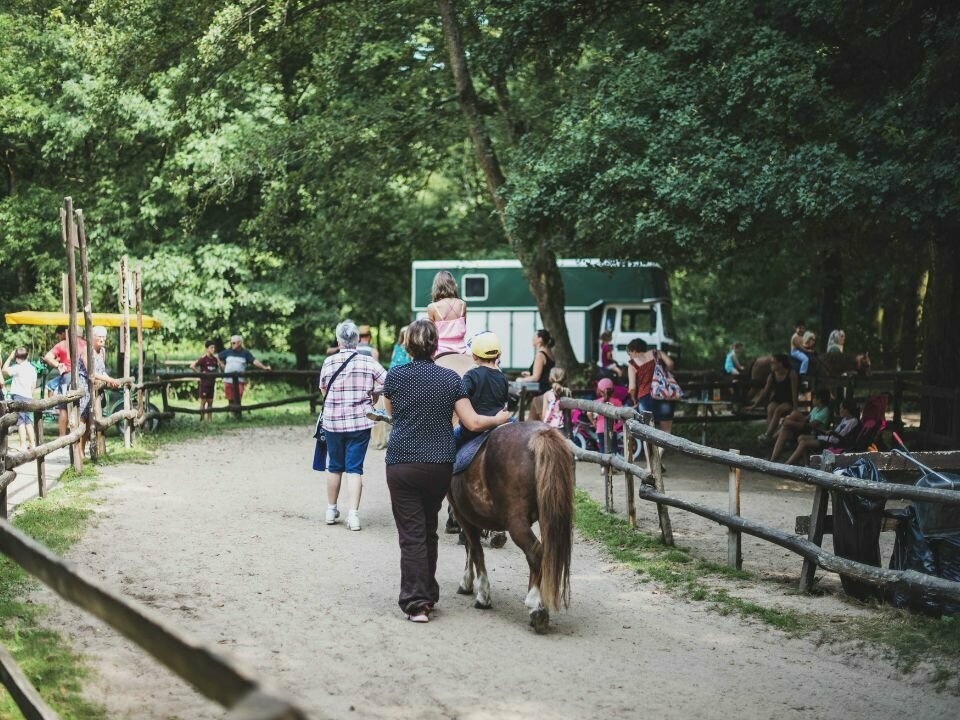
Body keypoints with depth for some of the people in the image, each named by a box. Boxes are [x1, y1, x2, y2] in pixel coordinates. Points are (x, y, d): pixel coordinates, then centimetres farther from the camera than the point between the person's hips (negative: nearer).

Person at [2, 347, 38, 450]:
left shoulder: (18, 368, -11)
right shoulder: (32, 368, 9)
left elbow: (4, 370, -4)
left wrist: (10, 357, 0)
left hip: (18, 395, -6)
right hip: (28, 397, 6)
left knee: (21, 421, -8)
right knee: (28, 422, 14)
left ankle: (23, 445, -13)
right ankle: (32, 443, 16)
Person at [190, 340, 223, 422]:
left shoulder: (215, 359, 6)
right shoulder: (203, 358, -11)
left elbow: (223, 366, 16)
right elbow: (192, 366, -18)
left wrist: (218, 360, 1)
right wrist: (199, 373, -15)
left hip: (212, 383, 6)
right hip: (204, 383, -6)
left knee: (210, 402, 10)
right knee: (203, 401, -1)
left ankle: (210, 420, 15)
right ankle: (202, 420, 3)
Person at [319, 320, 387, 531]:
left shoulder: (329, 362, -4)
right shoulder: (368, 362, -5)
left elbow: (323, 390, 4)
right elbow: (385, 383, -7)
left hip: (332, 422, 1)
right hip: (360, 422, -1)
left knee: (334, 467, 16)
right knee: (354, 468, 1)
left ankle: (331, 510, 30)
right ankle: (353, 514, -7)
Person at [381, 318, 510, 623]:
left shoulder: (395, 377, -3)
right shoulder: (451, 379, -2)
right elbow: (472, 423, -5)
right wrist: (499, 419, 13)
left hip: (402, 463, -2)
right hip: (440, 465, 2)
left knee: (411, 534, 0)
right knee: (429, 530, 18)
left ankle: (416, 602, -7)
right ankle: (428, 595, 27)